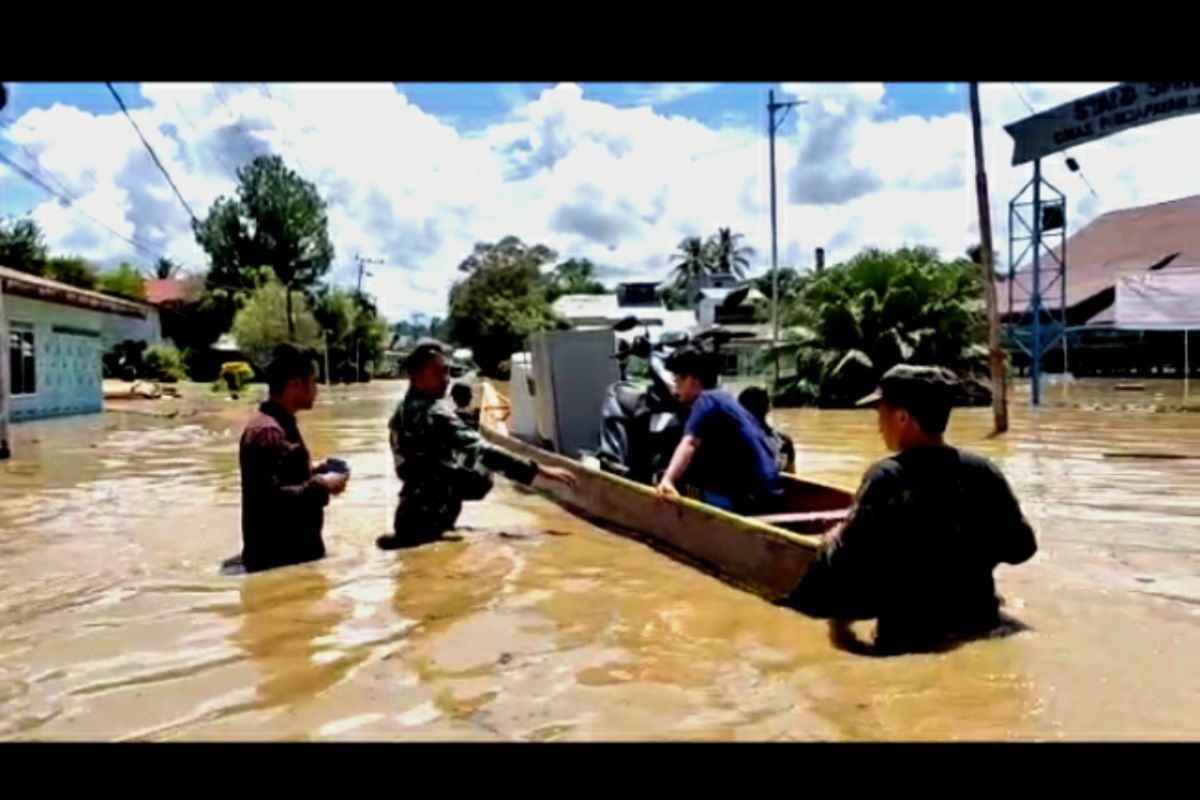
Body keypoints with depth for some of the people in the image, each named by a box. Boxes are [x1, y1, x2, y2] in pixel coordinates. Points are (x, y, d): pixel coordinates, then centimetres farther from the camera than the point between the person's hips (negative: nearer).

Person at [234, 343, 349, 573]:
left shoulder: (281, 425, 12)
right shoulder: (267, 432, -21)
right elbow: (272, 499, -29)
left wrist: (315, 473, 9)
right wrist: (321, 486, -19)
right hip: (277, 560, -10)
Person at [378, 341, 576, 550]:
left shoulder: (405, 410, 6)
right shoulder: (432, 415, -26)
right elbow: (481, 451, -33)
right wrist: (538, 470, -34)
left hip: (414, 509, 10)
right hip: (427, 514, -10)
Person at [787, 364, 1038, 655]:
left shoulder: (887, 478, -21)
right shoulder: (982, 471, -5)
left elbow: (844, 565, -23)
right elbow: (1021, 548, 5)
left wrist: (831, 544, 0)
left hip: (911, 639, -5)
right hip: (980, 628, 6)